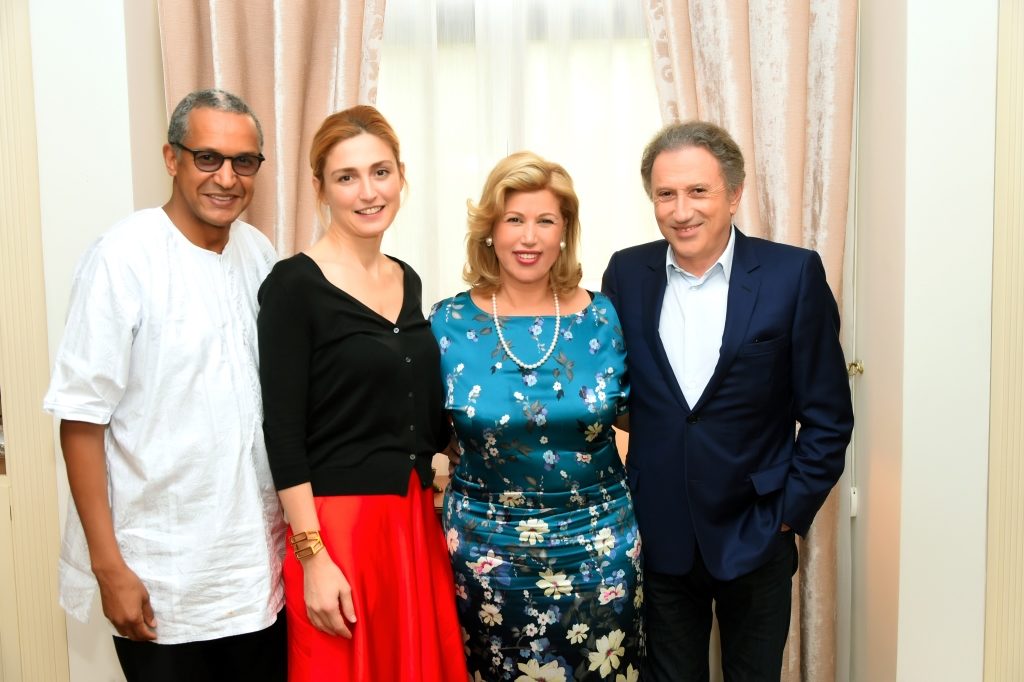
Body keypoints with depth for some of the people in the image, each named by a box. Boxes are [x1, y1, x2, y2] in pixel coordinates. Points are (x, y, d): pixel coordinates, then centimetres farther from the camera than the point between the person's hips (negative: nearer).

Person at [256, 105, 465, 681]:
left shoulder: (408, 281, 8)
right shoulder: (295, 284, -11)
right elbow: (283, 432, -14)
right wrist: (313, 557, -17)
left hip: (417, 519, 6)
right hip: (336, 523, -6)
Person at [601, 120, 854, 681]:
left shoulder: (794, 274, -9)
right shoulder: (626, 273, -1)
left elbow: (828, 415, -5)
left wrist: (790, 513, -7)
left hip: (756, 535, -1)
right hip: (657, 535, 2)